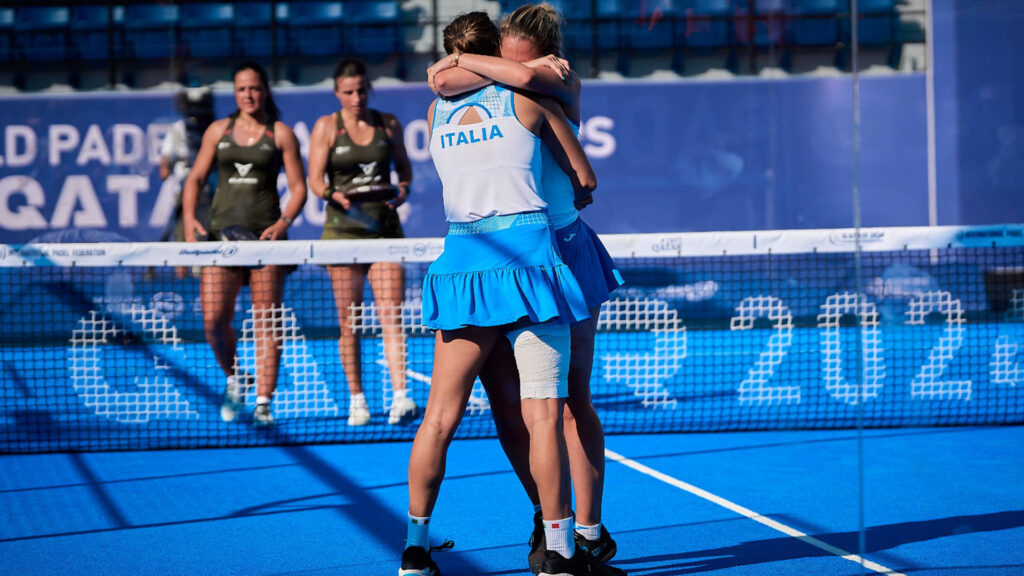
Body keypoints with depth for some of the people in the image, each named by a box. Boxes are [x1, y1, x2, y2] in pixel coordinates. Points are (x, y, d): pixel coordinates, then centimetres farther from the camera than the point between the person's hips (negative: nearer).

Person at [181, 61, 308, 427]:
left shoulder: (281, 134, 6)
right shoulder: (218, 131, 12)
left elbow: (298, 187, 4)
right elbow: (196, 178, 15)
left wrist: (284, 222, -13)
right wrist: (189, 218, -1)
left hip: (265, 235, -2)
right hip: (222, 232, 2)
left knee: (266, 322, -4)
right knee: (214, 318, -8)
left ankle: (263, 403, 1)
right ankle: (234, 379, 18)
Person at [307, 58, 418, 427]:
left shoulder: (389, 124, 7)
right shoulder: (326, 127, 1)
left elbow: (404, 167, 18)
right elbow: (315, 179, -3)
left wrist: (402, 190, -4)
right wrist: (335, 195, -24)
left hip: (385, 229, 1)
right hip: (344, 230, -1)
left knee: (392, 315, -10)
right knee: (348, 321, 2)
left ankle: (400, 397, -17)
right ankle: (356, 400, 11)